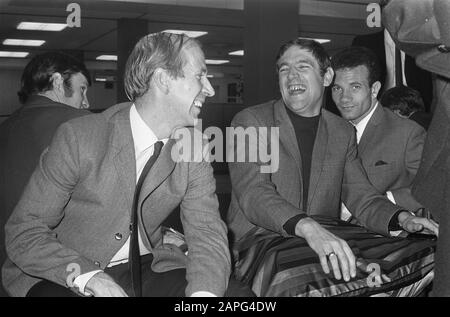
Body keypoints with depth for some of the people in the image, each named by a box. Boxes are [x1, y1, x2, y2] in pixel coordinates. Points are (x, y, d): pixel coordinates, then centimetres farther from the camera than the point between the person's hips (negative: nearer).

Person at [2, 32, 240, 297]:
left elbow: (207, 232, -8)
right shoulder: (79, 138, -16)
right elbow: (24, 233, -14)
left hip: (146, 268, 3)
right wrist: (89, 277, -30)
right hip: (69, 274, -2)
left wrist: (205, 292, -29)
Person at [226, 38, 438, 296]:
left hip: (328, 241, 6)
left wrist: (402, 218, -11)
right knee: (301, 278, -39)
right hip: (262, 237, -5)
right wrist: (308, 228, -33)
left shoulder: (343, 132, 15)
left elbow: (360, 194, 12)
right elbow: (252, 191, -15)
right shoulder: (250, 122, -1)